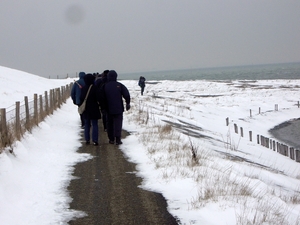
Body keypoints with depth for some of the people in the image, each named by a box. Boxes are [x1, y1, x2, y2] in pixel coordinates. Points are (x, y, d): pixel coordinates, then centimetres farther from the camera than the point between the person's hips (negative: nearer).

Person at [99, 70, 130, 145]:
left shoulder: (104, 86, 0)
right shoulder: (119, 85, -6)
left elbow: (101, 98, 3)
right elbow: (126, 94, -8)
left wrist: (103, 107, 11)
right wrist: (128, 103, 5)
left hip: (109, 109, 2)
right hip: (119, 109, -2)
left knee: (110, 124, 13)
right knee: (118, 123, -2)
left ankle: (111, 139, 15)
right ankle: (117, 139, -10)